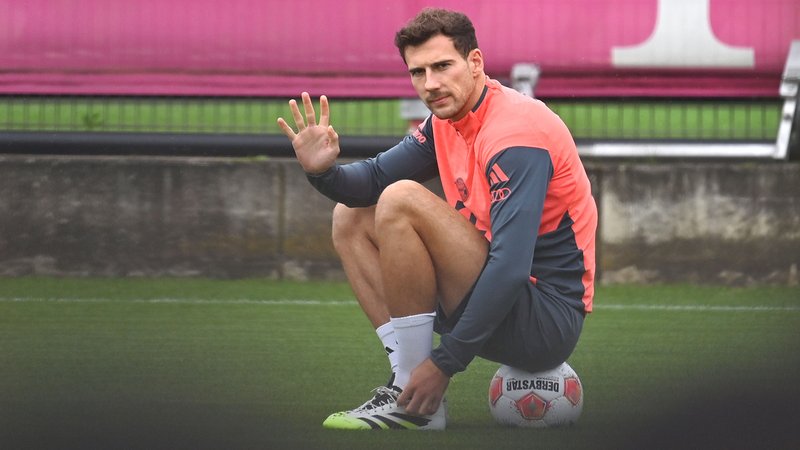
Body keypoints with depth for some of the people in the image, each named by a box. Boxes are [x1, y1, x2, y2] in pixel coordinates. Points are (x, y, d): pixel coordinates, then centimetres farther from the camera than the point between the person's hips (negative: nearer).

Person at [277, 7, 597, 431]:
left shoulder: (515, 132, -22)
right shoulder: (446, 122, 6)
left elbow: (511, 267, -29)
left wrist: (445, 363, -28)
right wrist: (325, 172, -14)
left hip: (548, 324, -10)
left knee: (401, 201, -24)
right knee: (351, 217, 13)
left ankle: (418, 403, -19)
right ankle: (408, 387, 0)